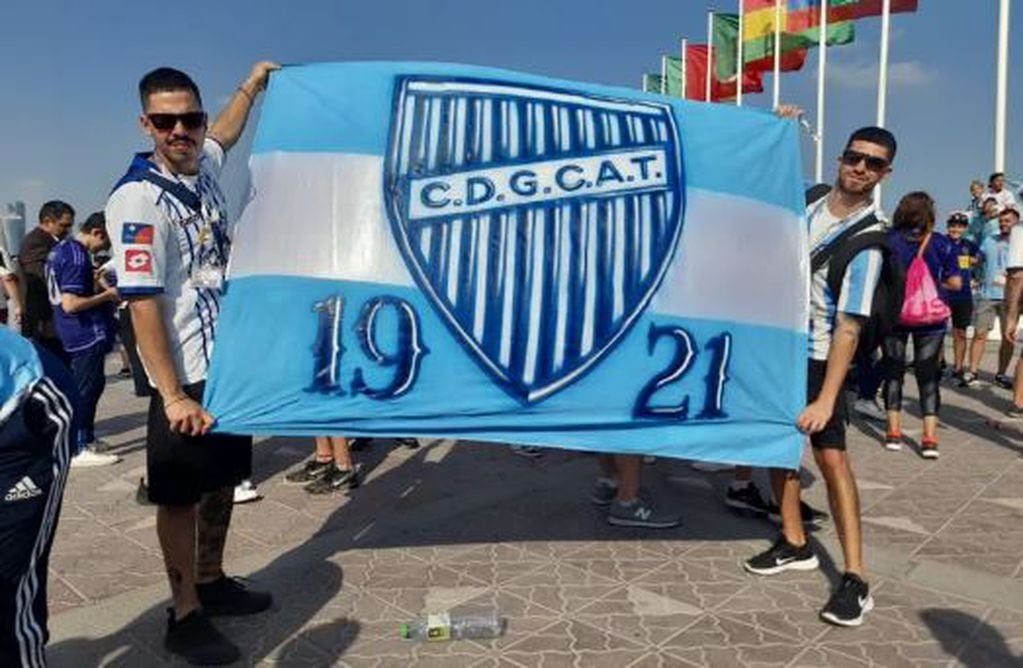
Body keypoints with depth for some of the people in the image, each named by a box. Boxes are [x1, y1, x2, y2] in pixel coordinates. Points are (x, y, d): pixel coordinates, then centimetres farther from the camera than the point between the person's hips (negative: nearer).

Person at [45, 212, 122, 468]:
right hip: (87, 333, -10)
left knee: (87, 386, 18)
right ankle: (80, 450, 3)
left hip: (72, 333, 10)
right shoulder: (77, 258, -21)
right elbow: (71, 304, -26)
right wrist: (106, 295, -16)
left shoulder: (61, 249, 10)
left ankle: (86, 439, 29)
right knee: (87, 389, -3)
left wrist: (95, 285, 14)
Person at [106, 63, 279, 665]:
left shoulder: (204, 166, 5)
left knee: (222, 481, 17)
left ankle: (212, 581, 34)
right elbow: (142, 304, -21)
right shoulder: (138, 198, -17)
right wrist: (173, 397, -23)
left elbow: (226, 136, 32)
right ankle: (185, 614, 17)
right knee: (180, 496, 4)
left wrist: (252, 83, 38)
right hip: (188, 377, -8)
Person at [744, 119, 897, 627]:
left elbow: (848, 328, -21)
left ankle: (855, 578, -6)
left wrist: (826, 400, -26)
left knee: (831, 457, -12)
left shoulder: (867, 241, -15)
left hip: (817, 357, -6)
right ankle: (794, 544, 26)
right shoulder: (804, 200, 1)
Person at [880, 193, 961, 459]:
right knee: (928, 375, 5)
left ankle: (894, 433, 13)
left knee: (893, 371, 11)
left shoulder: (888, 240, -5)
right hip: (931, 319, 0)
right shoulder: (940, 243, -3)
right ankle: (930, 438, 1)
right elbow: (955, 283, -1)